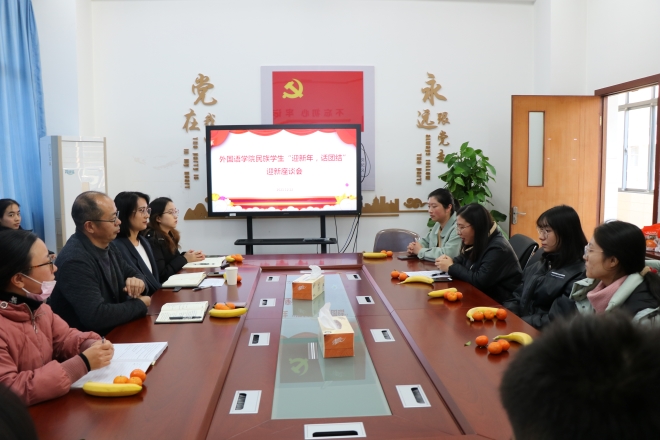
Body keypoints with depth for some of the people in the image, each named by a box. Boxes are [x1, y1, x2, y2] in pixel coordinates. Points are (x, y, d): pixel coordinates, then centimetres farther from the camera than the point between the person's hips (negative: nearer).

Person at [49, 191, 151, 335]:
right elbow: (96, 316, -30)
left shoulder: (108, 245, 3)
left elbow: (131, 273, 16)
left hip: (115, 331, 8)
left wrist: (137, 281, -9)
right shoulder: (75, 261, -24)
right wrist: (140, 304, -16)